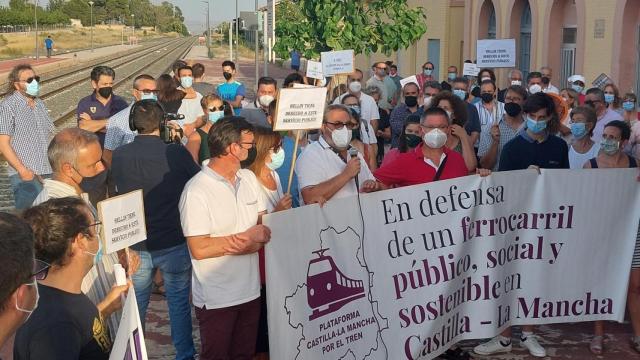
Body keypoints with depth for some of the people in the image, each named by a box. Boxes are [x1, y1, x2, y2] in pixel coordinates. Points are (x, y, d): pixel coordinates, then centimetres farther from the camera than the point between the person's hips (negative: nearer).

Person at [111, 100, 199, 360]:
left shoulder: (119, 156, -9)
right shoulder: (176, 153, -18)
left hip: (136, 246, 2)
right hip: (174, 243, -2)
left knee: (136, 306, 18)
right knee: (179, 302, 14)